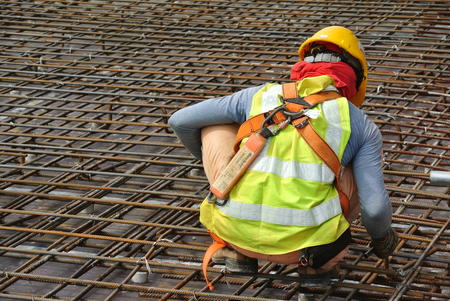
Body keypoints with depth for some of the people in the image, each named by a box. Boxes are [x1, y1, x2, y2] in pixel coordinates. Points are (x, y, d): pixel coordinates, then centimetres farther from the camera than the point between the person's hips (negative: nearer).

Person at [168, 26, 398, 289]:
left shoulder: (260, 95, 17)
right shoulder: (363, 127, 12)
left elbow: (180, 121, 23)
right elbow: (375, 208, 1)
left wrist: (207, 158, 44)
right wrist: (382, 237, 26)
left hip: (237, 230, 1)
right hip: (302, 243, -1)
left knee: (216, 127, 26)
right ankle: (318, 262, 12)